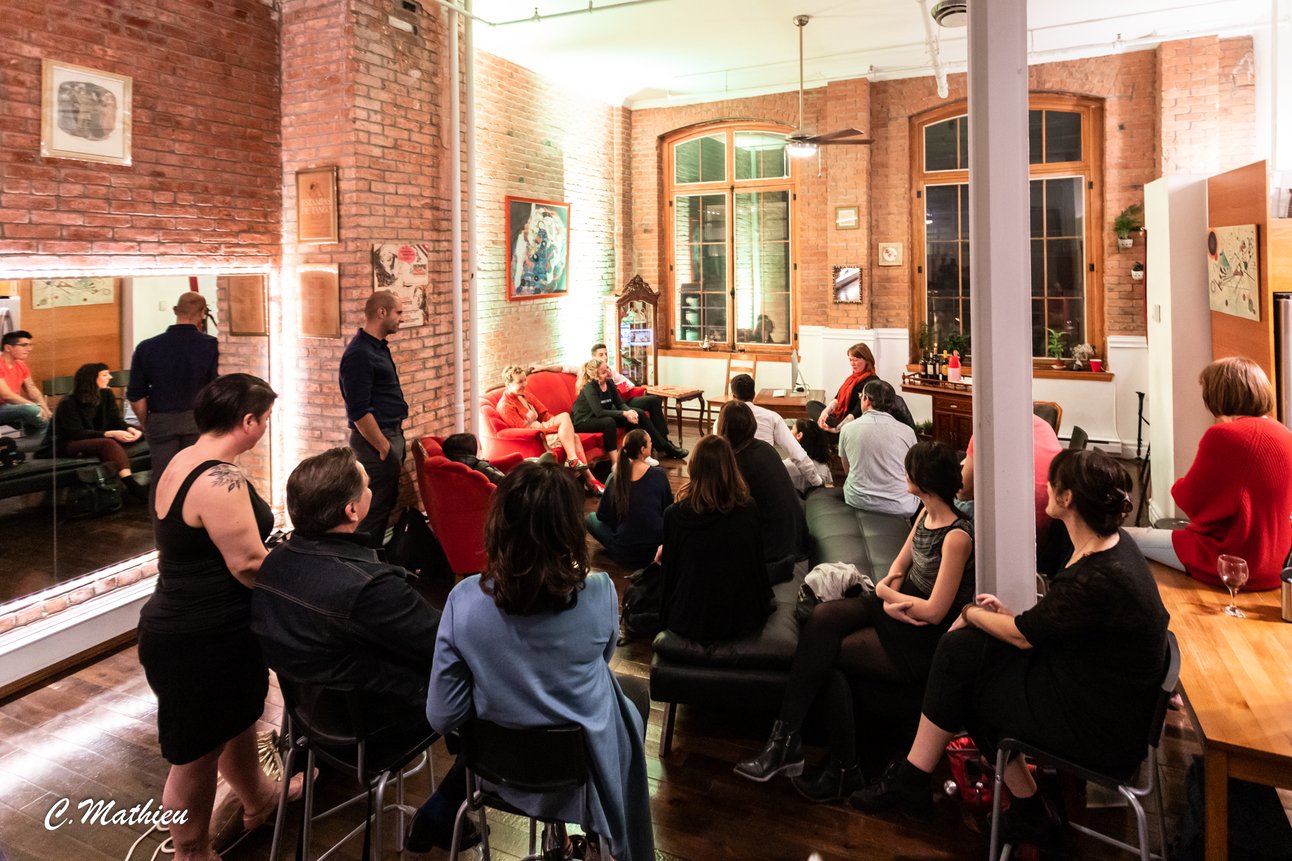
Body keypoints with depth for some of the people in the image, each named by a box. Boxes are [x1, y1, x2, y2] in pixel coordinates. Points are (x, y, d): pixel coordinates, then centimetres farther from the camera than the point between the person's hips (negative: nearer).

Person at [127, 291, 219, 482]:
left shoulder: (146, 347, -2)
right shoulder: (212, 346, -11)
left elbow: (136, 396, 0)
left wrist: (146, 424, 14)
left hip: (161, 422, 2)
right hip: (199, 421, -2)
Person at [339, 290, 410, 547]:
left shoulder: (379, 347, 13)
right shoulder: (359, 354, -18)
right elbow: (359, 411, -21)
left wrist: (396, 439, 17)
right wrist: (384, 447, -18)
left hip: (391, 434, 10)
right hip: (375, 439, -10)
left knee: (386, 504, 16)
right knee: (375, 508, -4)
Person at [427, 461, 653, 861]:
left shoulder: (465, 599, -23)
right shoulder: (599, 593, -23)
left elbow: (442, 717, -14)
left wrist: (495, 688, 3)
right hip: (587, 771, -2)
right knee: (635, 690, 31)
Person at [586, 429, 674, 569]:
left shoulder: (616, 478, -6)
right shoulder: (659, 475, -7)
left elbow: (602, 516, 3)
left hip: (626, 554, -1)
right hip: (658, 548, 1)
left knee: (590, 518, 19)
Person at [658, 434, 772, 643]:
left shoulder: (676, 514, -20)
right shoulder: (749, 508, -13)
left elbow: (670, 567, -5)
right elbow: (756, 559, 4)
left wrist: (663, 553, 18)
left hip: (694, 621, -3)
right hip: (746, 617, 3)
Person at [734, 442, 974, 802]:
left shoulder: (957, 536, -21)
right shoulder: (925, 515, 6)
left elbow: (934, 611, -22)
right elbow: (898, 568, 12)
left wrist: (886, 592, -7)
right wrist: (889, 599, -10)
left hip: (922, 640, -8)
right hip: (899, 609, 8)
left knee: (824, 654, -14)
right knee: (822, 617, -17)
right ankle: (785, 739, -19)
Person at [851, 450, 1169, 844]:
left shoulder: (1098, 577, -30)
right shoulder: (1112, 543, -1)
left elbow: (1024, 635, -16)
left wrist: (972, 614, 1)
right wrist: (1011, 614, 1)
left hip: (1100, 725, -8)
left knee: (961, 654, -5)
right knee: (962, 646, 2)